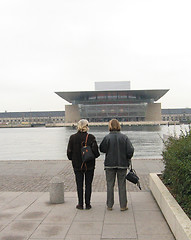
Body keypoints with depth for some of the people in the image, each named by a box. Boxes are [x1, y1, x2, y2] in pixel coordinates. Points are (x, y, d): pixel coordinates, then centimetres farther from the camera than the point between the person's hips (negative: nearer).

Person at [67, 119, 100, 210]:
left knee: (79, 185, 10)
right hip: (89, 165, -1)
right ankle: (87, 204, 13)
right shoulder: (91, 137, -10)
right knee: (88, 184, 9)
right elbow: (95, 151, -13)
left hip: (77, 165, 1)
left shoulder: (72, 137, -5)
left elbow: (69, 152, -3)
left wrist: (72, 159, 14)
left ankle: (80, 204, 13)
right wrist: (96, 155, 8)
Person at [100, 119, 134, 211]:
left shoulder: (107, 137, -10)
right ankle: (123, 206, 14)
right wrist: (127, 159, 9)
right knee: (122, 185, 10)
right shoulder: (124, 137, -6)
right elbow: (130, 150, -8)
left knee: (110, 185, 10)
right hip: (122, 164, 1)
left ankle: (109, 205, 16)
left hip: (110, 164, -1)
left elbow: (102, 149, -4)